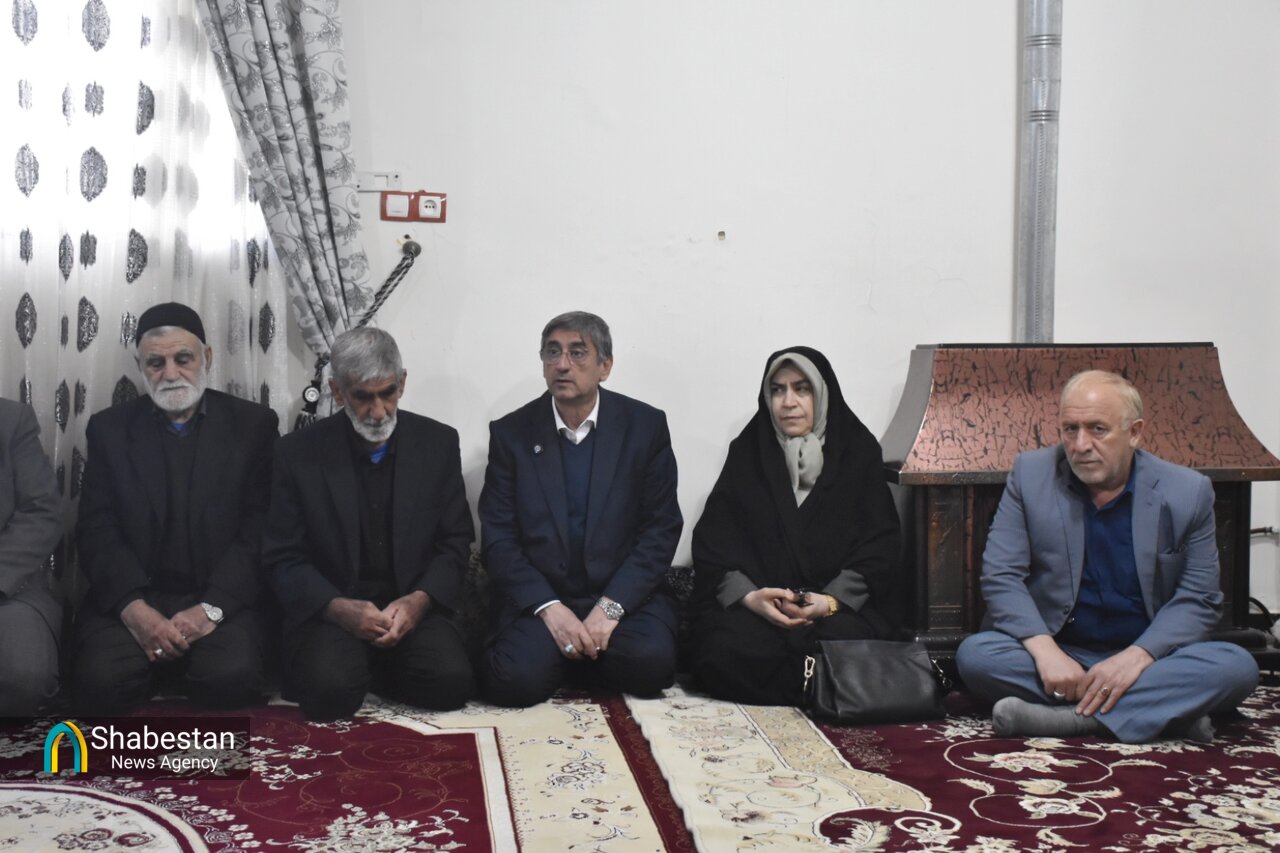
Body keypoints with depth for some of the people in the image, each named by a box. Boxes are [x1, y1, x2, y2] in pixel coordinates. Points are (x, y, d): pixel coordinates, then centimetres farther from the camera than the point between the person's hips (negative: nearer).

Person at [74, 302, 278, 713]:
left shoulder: (254, 424, 4)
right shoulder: (109, 428, 9)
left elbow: (261, 530, -3)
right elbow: (97, 530, 1)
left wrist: (211, 608, -17)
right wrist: (134, 608, -17)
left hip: (222, 599, -1)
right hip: (130, 599, 1)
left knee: (232, 678, -29)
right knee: (103, 680, -27)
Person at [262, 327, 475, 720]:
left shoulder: (438, 443, 3)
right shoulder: (299, 452, -2)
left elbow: (455, 543, 5)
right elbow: (283, 558, -1)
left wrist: (419, 601, -14)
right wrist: (339, 608, -18)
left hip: (415, 606, 2)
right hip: (330, 609, -1)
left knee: (451, 681, -26)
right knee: (330, 691, -30)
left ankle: (377, 670, 5)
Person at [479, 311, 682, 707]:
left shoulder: (645, 426, 1)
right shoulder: (511, 433, 2)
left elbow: (661, 529, -3)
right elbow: (498, 538, -2)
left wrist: (611, 607, -15)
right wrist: (550, 609, -16)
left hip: (623, 595, 0)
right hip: (538, 598, 0)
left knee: (650, 660, -29)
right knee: (516, 680, -27)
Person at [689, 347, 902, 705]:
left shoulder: (858, 453, 10)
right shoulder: (746, 454, 12)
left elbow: (878, 545, 2)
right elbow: (713, 541, 4)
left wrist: (831, 601, -16)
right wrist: (749, 597, -16)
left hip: (842, 604, -1)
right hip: (753, 604, 1)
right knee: (729, 649, -32)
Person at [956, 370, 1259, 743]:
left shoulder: (1188, 491, -3)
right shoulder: (1030, 474, -3)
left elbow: (1198, 598, -3)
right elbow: (1000, 576, -6)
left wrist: (1136, 656, -20)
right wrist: (1044, 650, -23)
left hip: (1145, 657, 0)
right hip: (1056, 654, 1)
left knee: (1236, 667, -26)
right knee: (974, 655, -28)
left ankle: (1070, 717, -29)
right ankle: (1161, 709, -23)